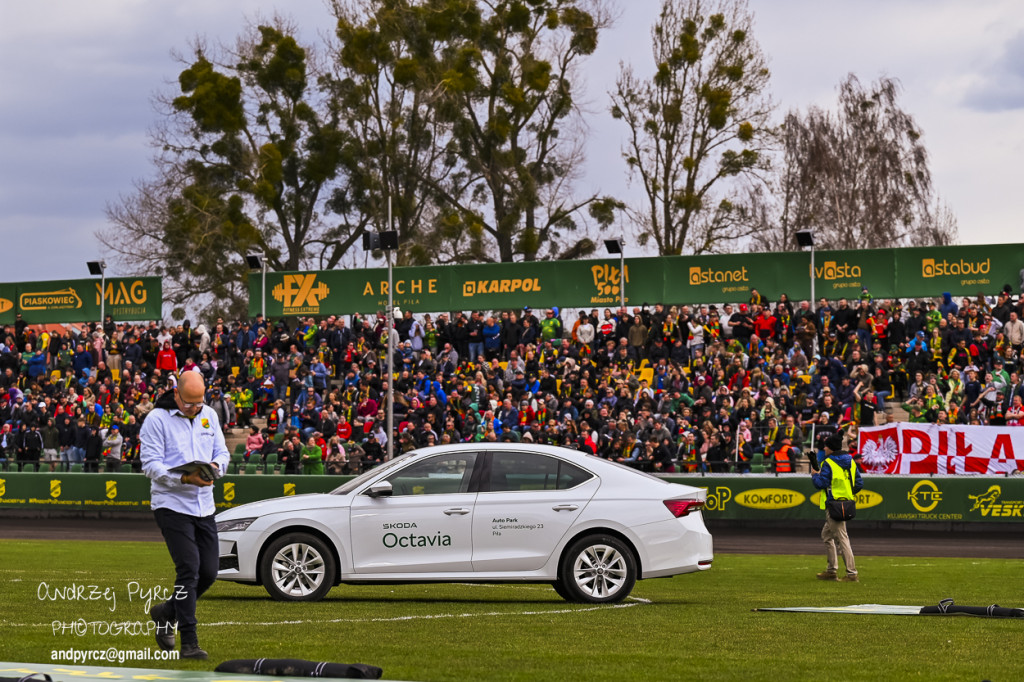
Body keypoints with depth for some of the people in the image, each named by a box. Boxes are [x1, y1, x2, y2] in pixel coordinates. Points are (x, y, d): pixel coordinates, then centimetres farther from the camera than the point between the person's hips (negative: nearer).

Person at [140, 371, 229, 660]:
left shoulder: (209, 415, 11)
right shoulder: (156, 419, -7)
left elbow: (222, 452, 15)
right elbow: (151, 464, -12)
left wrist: (215, 466, -10)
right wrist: (184, 478, -26)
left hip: (204, 506, 6)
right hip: (172, 504, -6)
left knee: (209, 571, 4)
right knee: (189, 569, -13)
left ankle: (166, 613, 29)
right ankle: (189, 642, -9)